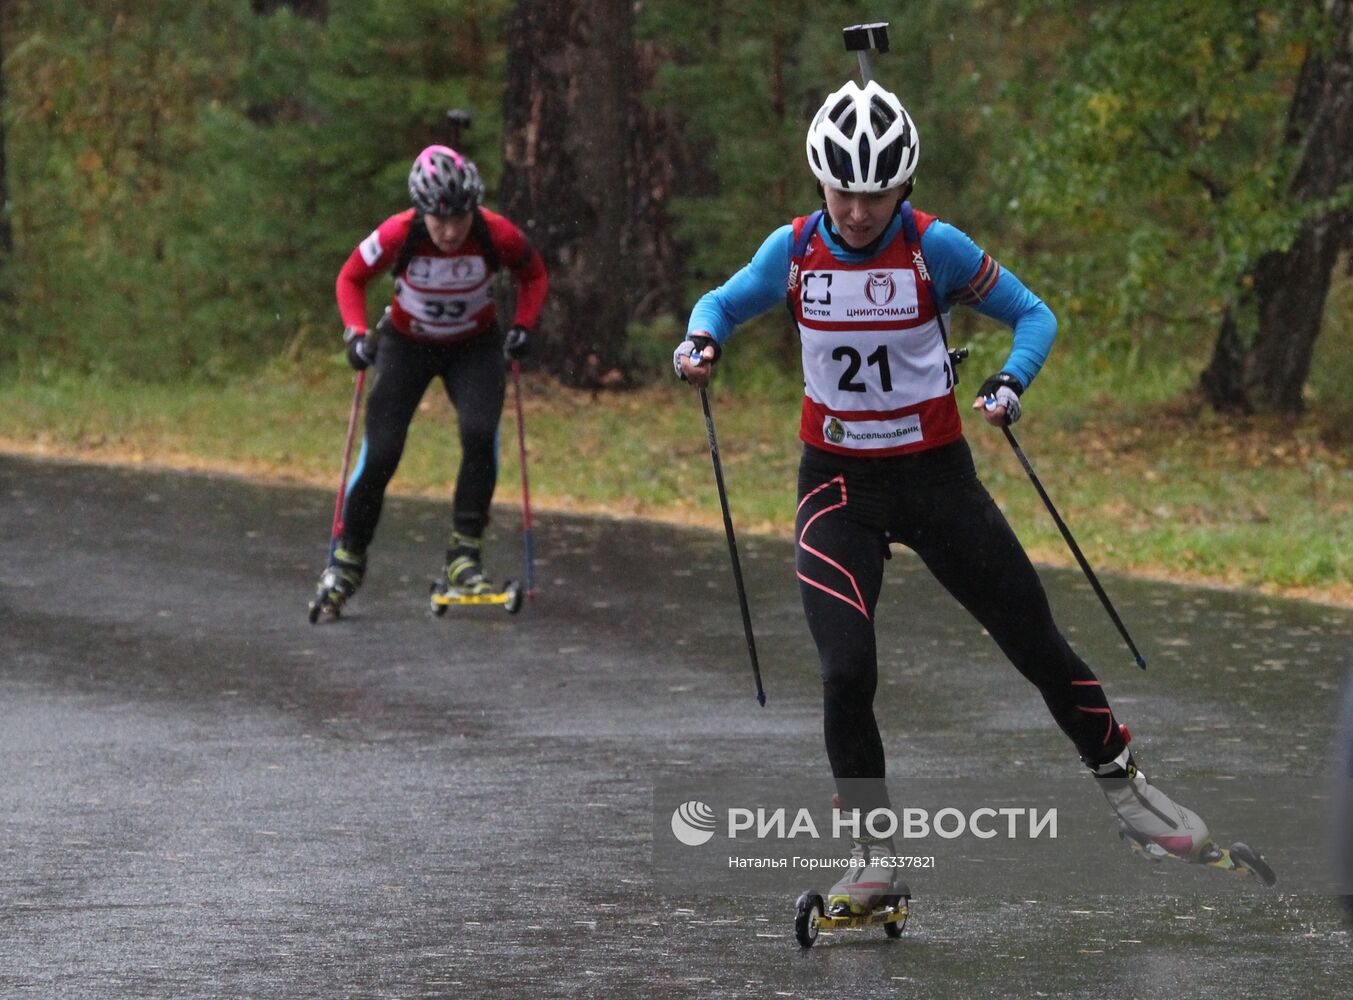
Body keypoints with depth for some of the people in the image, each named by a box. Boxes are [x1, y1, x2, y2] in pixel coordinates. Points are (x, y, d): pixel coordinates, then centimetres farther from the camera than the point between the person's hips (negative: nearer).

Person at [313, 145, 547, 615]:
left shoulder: (496, 235, -25)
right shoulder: (397, 235, -27)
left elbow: (533, 273, -3)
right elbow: (351, 278, -9)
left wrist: (523, 326, -16)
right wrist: (356, 333, -21)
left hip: (475, 347, 0)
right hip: (406, 344, 0)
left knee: (480, 434, -24)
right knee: (380, 454, -8)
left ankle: (465, 555, -16)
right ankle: (348, 558, 11)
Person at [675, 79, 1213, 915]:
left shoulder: (935, 248, -12)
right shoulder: (794, 251, -6)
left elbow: (1033, 315, -4)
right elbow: (724, 302, 11)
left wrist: (1010, 386, -23)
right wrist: (702, 341, -12)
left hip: (937, 477, -1)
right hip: (838, 485, 1)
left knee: (1037, 643, 5)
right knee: (848, 671, -16)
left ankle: (1123, 784, 28)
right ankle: (873, 855, -1)